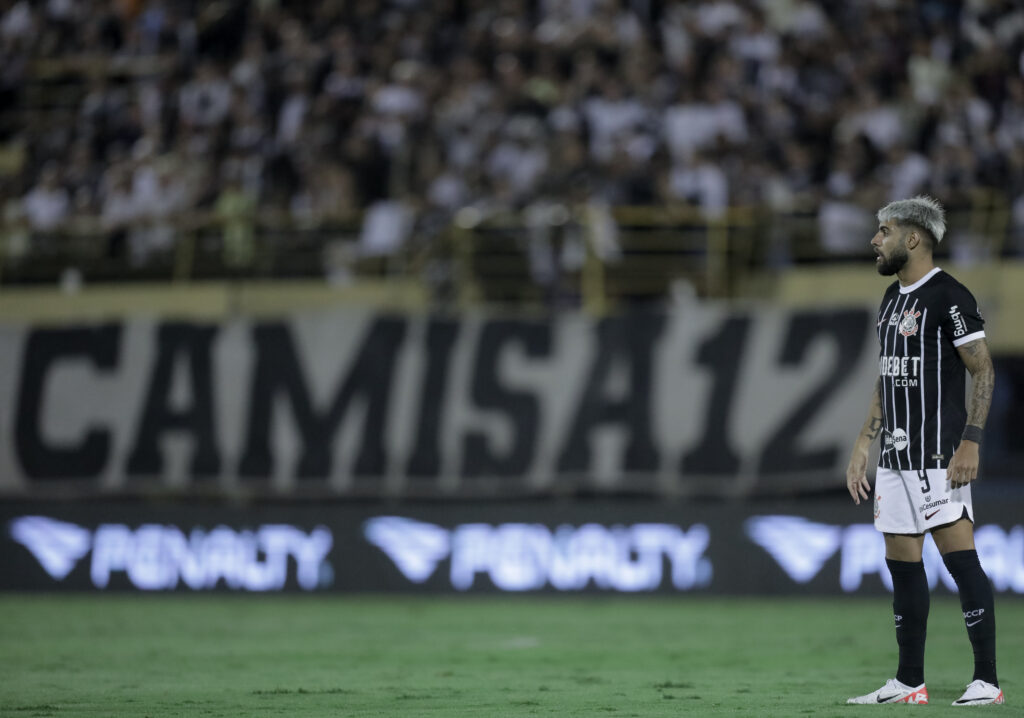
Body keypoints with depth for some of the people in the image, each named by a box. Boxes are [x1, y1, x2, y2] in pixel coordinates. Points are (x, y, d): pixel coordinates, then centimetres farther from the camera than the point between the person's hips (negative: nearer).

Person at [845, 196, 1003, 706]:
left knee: (960, 558, -10)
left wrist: (970, 443, -19)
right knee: (902, 563, 9)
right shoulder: (892, 299, 16)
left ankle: (986, 680, -8)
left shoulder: (948, 297, -10)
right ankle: (909, 683, 14)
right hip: (896, 456, 9)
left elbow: (983, 371, -12)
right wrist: (864, 443, 20)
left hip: (937, 459, -9)